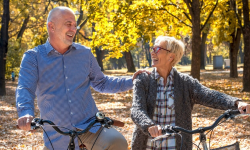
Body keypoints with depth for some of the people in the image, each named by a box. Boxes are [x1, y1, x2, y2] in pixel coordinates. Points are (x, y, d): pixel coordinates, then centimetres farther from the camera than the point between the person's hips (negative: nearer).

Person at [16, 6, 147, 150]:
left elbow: (101, 83, 23)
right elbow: (25, 89, -15)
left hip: (90, 126, 1)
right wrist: (26, 114, -36)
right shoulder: (33, 57, 0)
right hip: (58, 137, -1)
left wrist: (131, 82, 10)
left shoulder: (85, 53, 11)